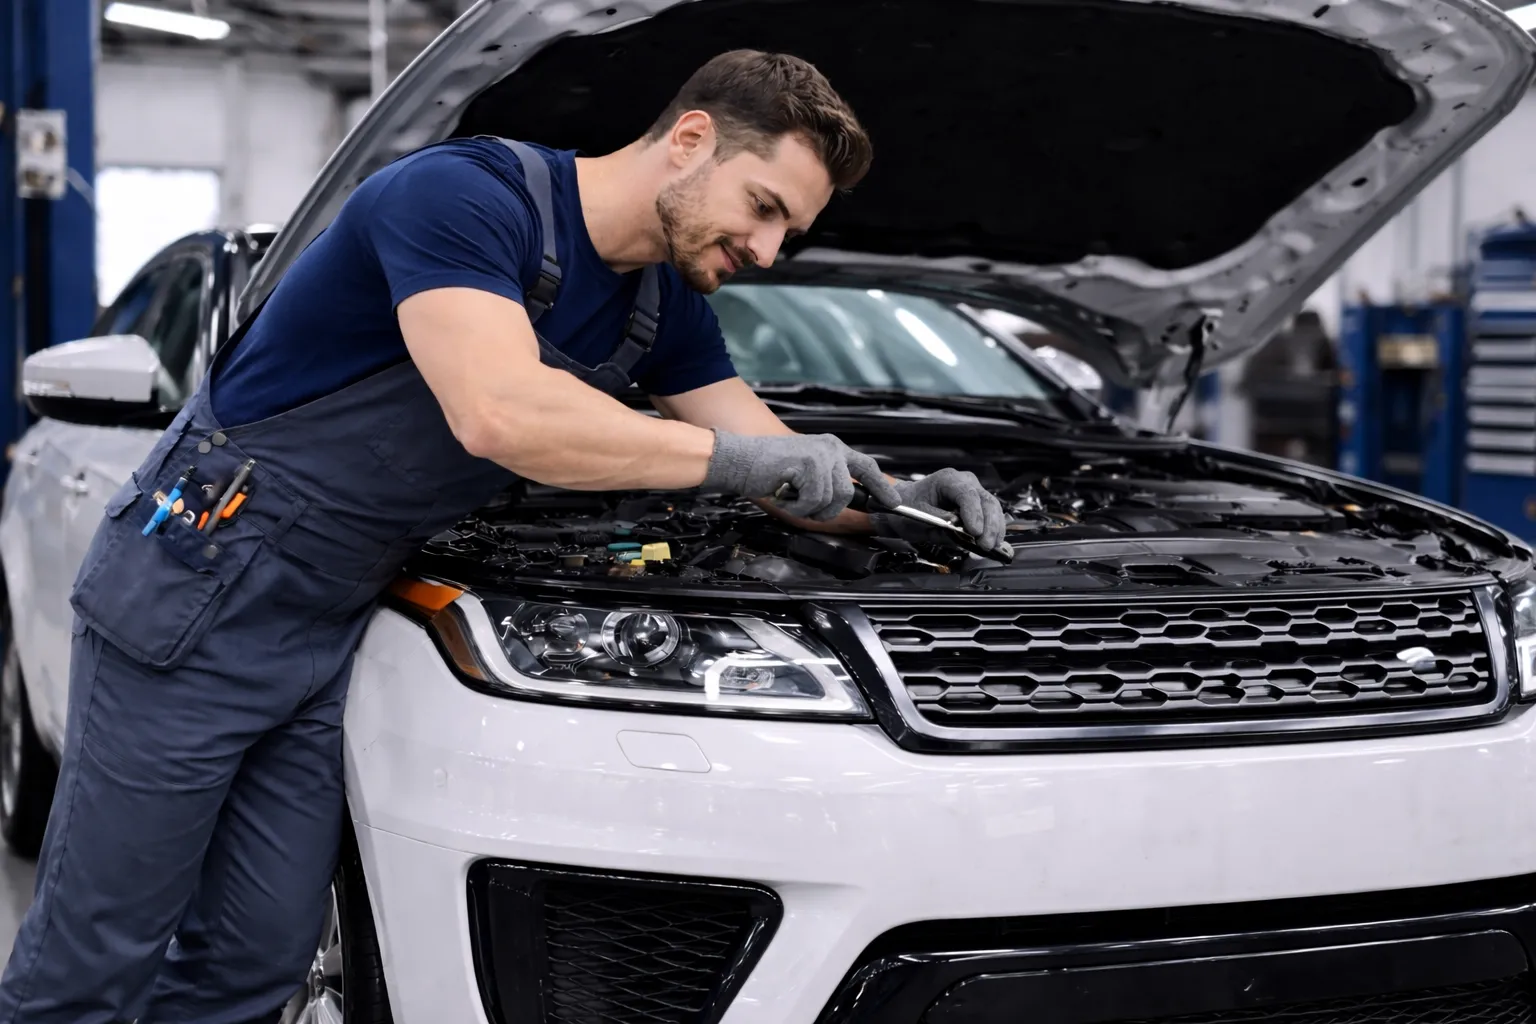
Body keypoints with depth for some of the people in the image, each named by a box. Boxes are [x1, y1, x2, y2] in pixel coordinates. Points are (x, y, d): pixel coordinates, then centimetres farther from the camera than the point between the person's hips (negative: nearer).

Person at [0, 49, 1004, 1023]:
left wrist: (900, 498, -6)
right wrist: (734, 456, -27)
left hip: (334, 627, 8)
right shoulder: (460, 193, -21)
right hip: (197, 600, -8)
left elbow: (782, 466, 14)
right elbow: (500, 414, -36)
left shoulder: (666, 301, 7)